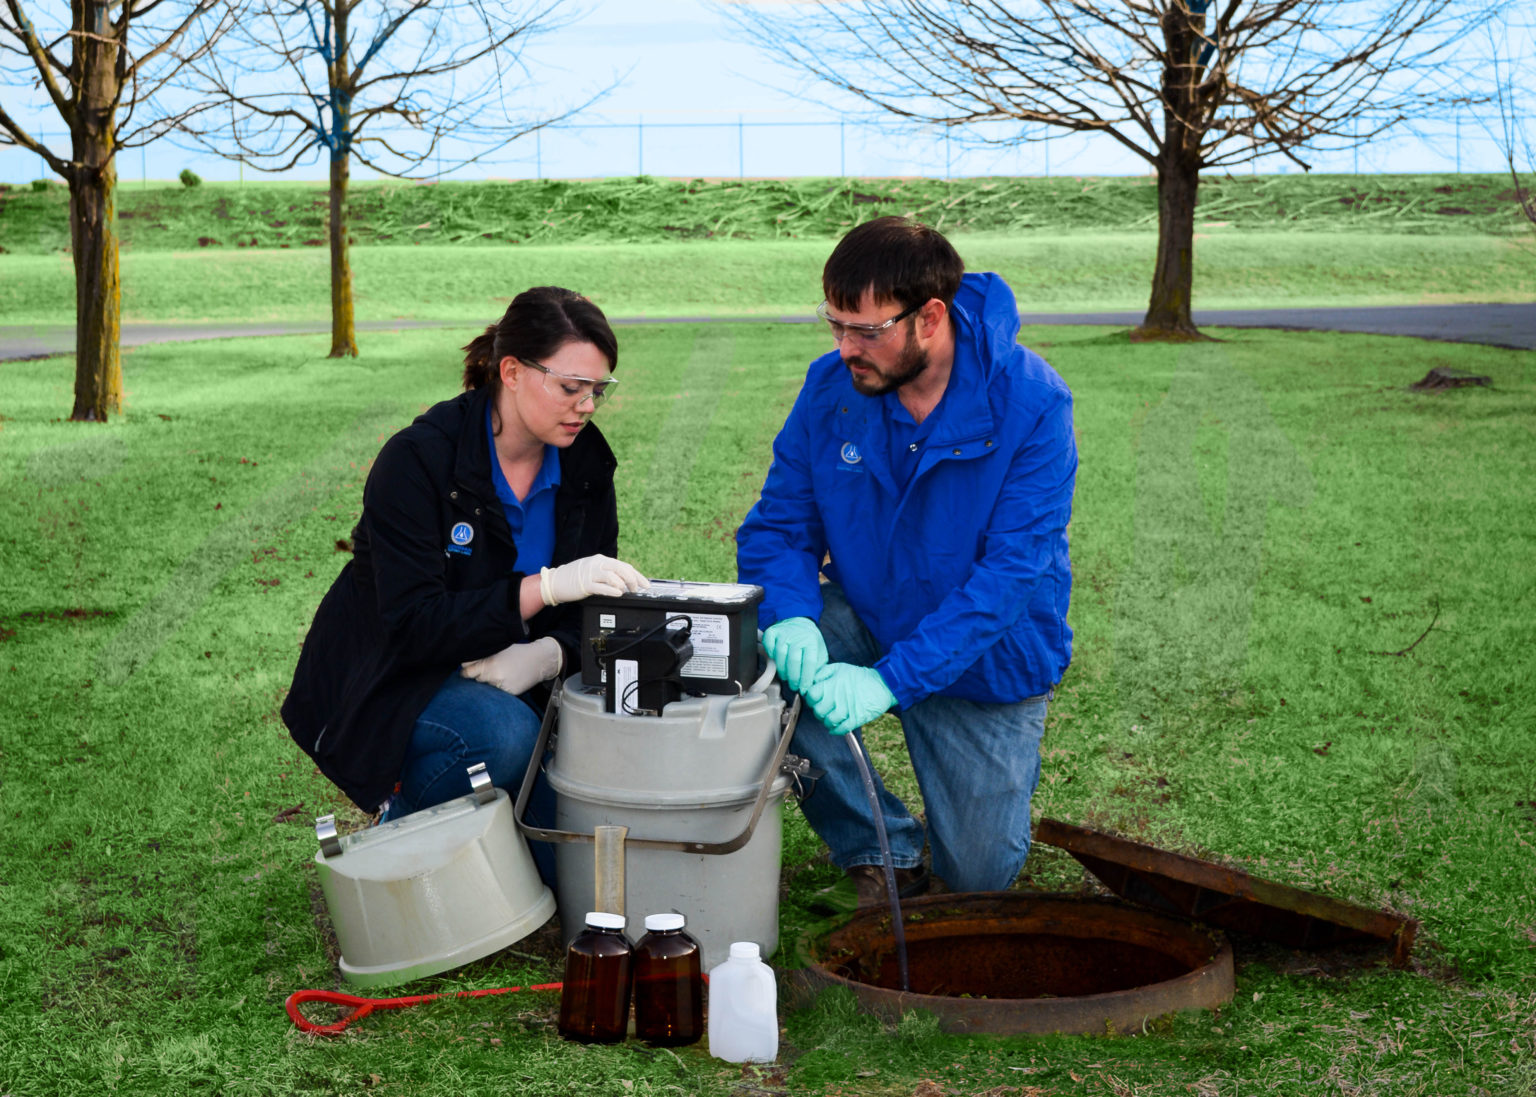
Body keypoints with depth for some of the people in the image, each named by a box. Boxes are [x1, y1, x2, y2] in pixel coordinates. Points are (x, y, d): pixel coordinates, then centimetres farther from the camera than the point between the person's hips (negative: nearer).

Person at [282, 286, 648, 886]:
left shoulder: (585, 462, -3)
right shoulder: (418, 460, -22)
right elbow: (413, 624, -28)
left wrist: (546, 655, -24)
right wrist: (545, 587, -40)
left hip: (506, 684, 5)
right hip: (389, 683, -5)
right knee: (505, 734, -36)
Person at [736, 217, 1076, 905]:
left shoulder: (1031, 403, -25)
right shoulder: (831, 386, -13)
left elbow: (1013, 569, -29)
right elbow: (780, 525, -8)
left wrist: (890, 680, -38)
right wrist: (790, 618, -32)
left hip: (988, 658, -2)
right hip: (867, 618, 3)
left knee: (979, 876, -1)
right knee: (763, 659, -29)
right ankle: (880, 851, -8)